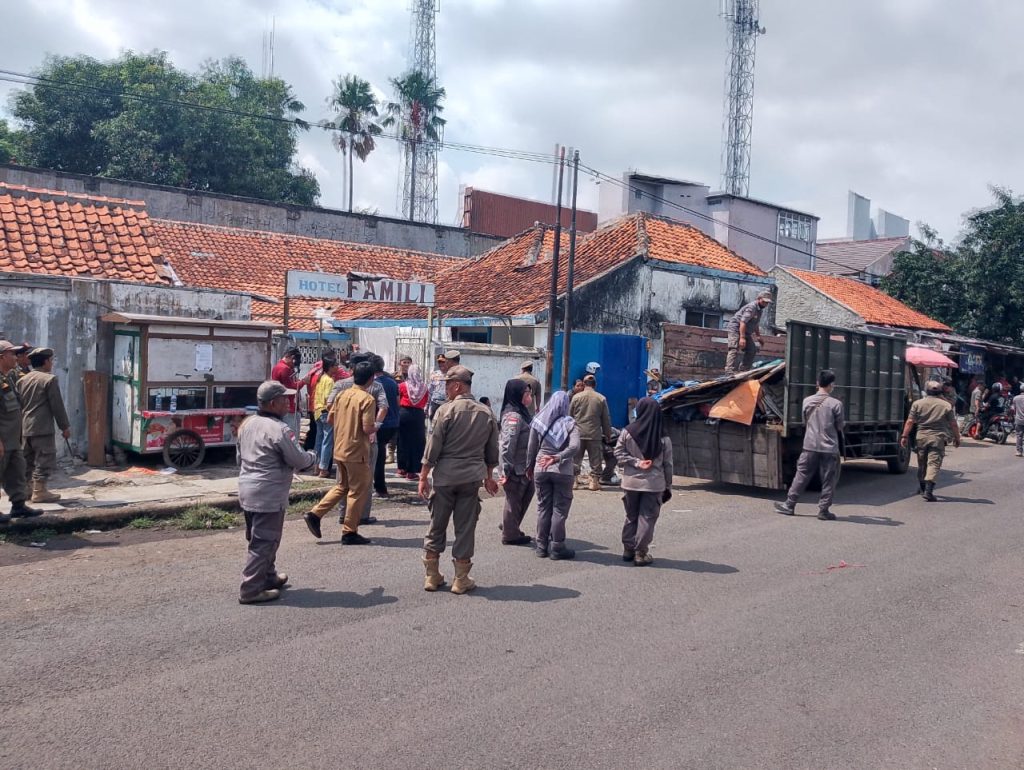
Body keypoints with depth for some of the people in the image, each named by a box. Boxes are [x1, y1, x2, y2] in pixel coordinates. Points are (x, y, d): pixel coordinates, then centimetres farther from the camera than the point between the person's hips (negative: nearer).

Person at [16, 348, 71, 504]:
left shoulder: (22, 380, 12)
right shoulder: (49, 379, -9)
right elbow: (57, 406, -10)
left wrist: (19, 426, 21)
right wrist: (65, 426, -4)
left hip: (24, 428, 7)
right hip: (42, 428, -7)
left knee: (26, 461, 15)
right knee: (44, 460, -2)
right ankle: (39, 491, -2)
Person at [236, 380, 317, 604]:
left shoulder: (247, 424, 8)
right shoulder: (280, 430, -19)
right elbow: (299, 461, -14)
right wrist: (312, 457, 6)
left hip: (247, 490, 9)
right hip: (269, 495, -9)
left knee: (258, 538, 21)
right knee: (264, 542, -2)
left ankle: (269, 576, 35)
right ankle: (251, 590, 1)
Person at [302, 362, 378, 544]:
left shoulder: (343, 394, 5)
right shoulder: (368, 399, -16)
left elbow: (330, 418, 11)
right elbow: (367, 428, -21)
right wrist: (376, 426, -1)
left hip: (339, 449, 7)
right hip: (357, 452, -7)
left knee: (342, 486, 22)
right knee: (358, 492, 5)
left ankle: (314, 514, 13)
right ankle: (349, 533, 10)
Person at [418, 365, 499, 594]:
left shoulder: (446, 410, -8)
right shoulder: (486, 414, 5)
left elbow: (433, 446, -9)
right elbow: (492, 452, 11)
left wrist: (423, 476, -2)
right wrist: (489, 476, 23)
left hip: (444, 475, -2)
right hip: (471, 478, 3)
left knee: (437, 526, 10)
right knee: (465, 528, 8)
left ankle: (432, 576, 17)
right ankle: (461, 580, 13)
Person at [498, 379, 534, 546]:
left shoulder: (523, 413, 11)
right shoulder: (513, 416, -20)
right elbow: (507, 444, -24)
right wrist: (506, 470, -25)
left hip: (524, 467, 9)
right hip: (515, 468, -9)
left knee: (527, 493, 20)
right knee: (513, 499, 3)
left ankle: (511, 526, 33)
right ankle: (510, 535, 17)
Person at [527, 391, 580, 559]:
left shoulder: (538, 422, 0)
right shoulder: (569, 424, -6)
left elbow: (531, 448, 4)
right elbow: (574, 446, -20)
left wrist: (530, 467, 15)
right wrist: (557, 458, -20)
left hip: (540, 470, 3)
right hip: (562, 471, -3)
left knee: (543, 508, 12)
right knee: (559, 509, 6)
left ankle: (542, 547, 18)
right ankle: (556, 548, 9)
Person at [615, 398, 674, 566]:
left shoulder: (628, 432, -7)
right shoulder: (663, 437, -6)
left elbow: (618, 453, -6)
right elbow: (667, 464, -1)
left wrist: (636, 462, -6)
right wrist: (668, 487, 7)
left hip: (631, 482, 1)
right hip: (654, 483, -1)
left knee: (631, 516, 16)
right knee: (647, 518, 5)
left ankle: (628, 549, 22)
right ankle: (641, 553, 6)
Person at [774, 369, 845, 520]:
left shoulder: (807, 401, 0)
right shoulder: (836, 404, -10)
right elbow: (839, 427, 1)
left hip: (810, 446, 3)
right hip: (829, 448, -3)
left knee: (801, 476, 11)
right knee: (828, 481, 7)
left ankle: (789, 505, 15)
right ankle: (823, 510, 10)